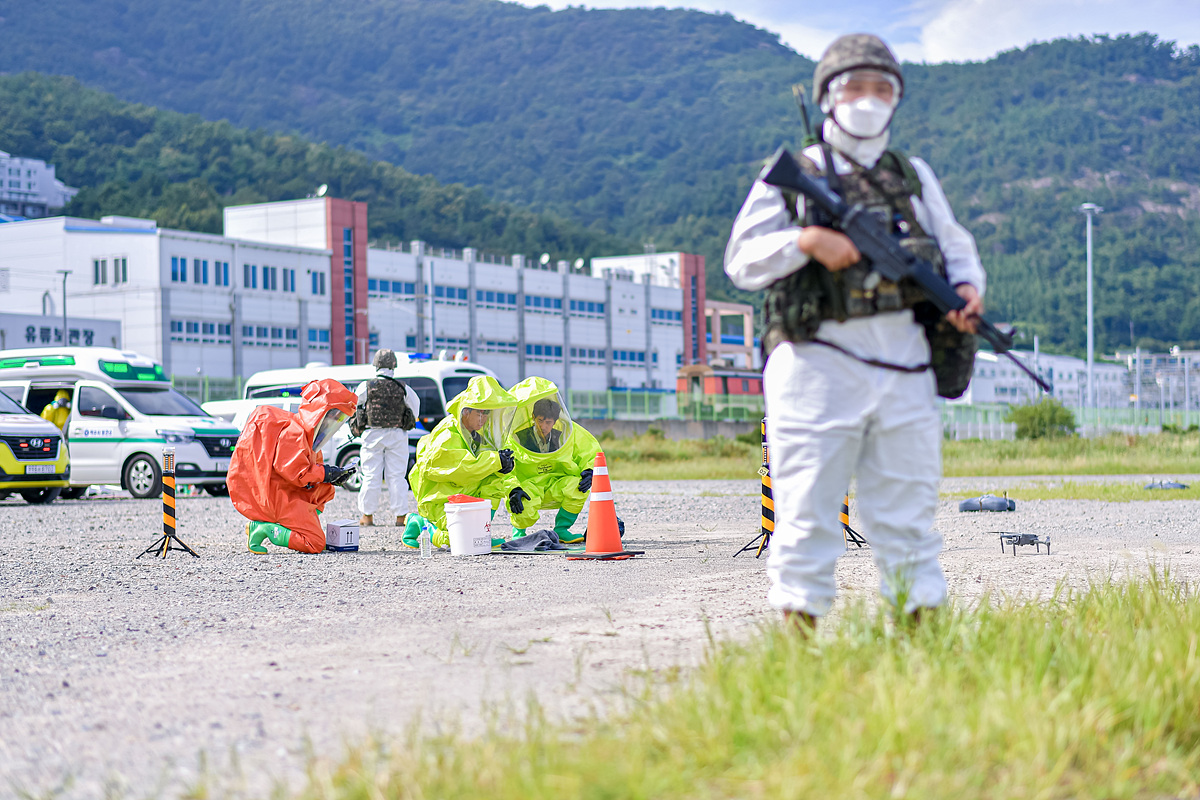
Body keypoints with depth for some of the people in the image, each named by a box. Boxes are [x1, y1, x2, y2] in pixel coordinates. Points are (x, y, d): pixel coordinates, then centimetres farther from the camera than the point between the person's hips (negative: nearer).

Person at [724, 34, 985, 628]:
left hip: (903, 364, 3)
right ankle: (800, 636, 1)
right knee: (807, 511, -4)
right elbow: (742, 260, 1)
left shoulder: (915, 176, 19)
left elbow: (956, 245, 20)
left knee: (908, 509, 6)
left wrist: (968, 288, -1)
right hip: (819, 361, -3)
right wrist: (807, 240, -15)